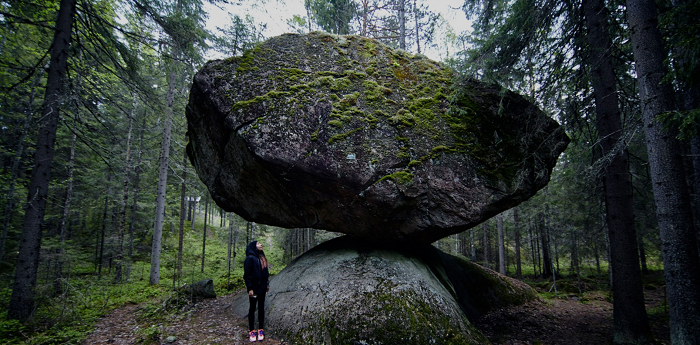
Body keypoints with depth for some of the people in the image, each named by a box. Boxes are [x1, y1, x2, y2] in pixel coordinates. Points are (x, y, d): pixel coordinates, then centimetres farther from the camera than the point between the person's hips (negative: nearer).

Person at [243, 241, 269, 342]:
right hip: (254, 287, -7)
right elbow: (247, 274, -14)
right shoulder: (250, 258, -11)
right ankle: (251, 331, 14)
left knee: (261, 308, 10)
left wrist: (267, 284, 13)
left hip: (262, 287, 7)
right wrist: (250, 288, -17)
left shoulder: (262, 257, 11)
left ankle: (260, 330, 18)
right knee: (252, 308, 4)